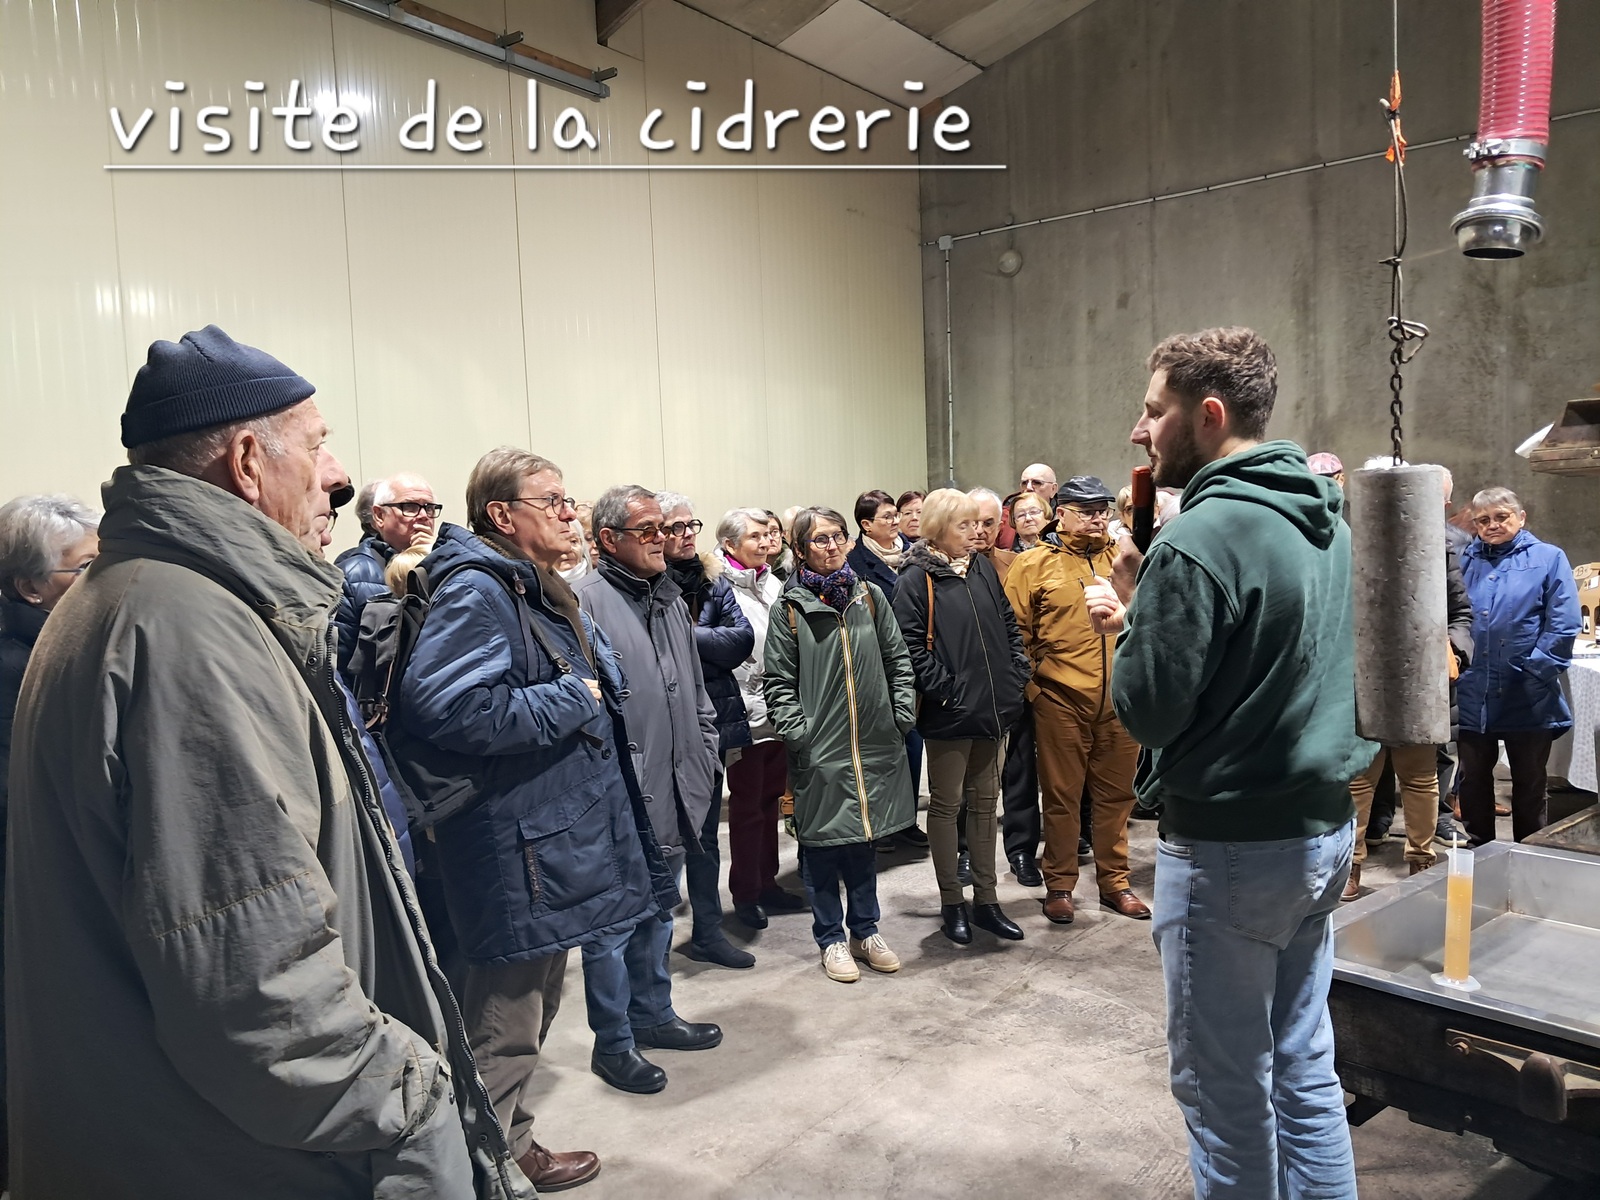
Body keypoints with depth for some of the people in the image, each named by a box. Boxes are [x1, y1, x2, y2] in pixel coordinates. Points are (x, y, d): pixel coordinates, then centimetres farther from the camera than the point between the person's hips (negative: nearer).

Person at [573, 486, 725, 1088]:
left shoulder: (669, 598, 13)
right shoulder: (585, 600, -15)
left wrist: (705, 753, 14)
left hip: (675, 794, 8)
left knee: (657, 913, 22)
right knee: (612, 924, 6)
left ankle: (653, 1016, 39)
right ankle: (613, 1044, 21)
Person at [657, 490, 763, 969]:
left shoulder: (712, 581, 8)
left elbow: (742, 638, -3)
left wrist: (689, 636, -14)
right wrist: (709, 644, -15)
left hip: (709, 722, 5)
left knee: (704, 832, 14)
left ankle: (708, 933, 25)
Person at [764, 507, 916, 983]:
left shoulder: (869, 596, 6)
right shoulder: (790, 609, -4)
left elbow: (898, 660, 8)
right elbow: (778, 681, -5)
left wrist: (902, 713, 0)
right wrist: (797, 731, -13)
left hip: (872, 742, 3)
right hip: (818, 747, -3)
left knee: (863, 837, 14)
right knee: (821, 841, 6)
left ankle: (865, 930, 29)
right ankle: (830, 939, 21)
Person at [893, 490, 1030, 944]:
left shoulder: (982, 569, 11)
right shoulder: (917, 579, -9)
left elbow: (1009, 626, 16)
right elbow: (910, 644, -16)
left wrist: (1016, 674, 6)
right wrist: (943, 688, -18)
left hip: (993, 708, 6)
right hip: (948, 714, -6)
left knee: (984, 803, 14)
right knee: (946, 805, 6)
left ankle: (985, 899, 25)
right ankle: (951, 903, 18)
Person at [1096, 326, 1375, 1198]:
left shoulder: (1200, 539, -21)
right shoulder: (1327, 518, 7)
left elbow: (1147, 711, -19)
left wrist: (1127, 616, -4)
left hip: (1231, 847, -8)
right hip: (1323, 828, 9)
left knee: (1225, 1087, 9)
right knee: (1303, 1066, 20)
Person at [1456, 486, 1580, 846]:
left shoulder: (1548, 559, -1)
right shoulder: (1465, 562, 9)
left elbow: (1564, 624, -9)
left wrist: (1534, 670, -14)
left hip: (1528, 699, -3)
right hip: (1473, 696, 3)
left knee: (1529, 784, 11)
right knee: (1473, 779, 12)